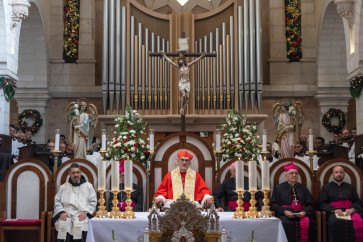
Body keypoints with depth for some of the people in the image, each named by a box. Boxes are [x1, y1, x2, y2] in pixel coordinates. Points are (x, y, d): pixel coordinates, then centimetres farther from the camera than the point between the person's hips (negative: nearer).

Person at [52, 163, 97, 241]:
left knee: (80, 225, -34)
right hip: (66, 214, 1)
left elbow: (93, 202, 8)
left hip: (82, 215, -1)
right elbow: (57, 201, 13)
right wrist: (62, 212, -6)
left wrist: (85, 212, -8)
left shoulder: (88, 186, 14)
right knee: (63, 224, -32)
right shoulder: (63, 187, 19)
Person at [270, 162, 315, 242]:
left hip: (301, 214, 2)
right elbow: (273, 204, 6)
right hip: (284, 215, -2)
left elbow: (309, 205, 14)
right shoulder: (279, 188, 14)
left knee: (306, 222, -31)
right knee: (287, 224, -34)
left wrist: (304, 212, -8)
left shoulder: (303, 188, 21)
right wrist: (284, 211, -11)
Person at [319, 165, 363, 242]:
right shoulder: (326, 187, 19)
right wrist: (334, 210, -10)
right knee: (335, 222, -38)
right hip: (333, 212, -2)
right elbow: (322, 204, 8)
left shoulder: (350, 187, 26)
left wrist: (352, 209, -6)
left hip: (349, 211, 2)